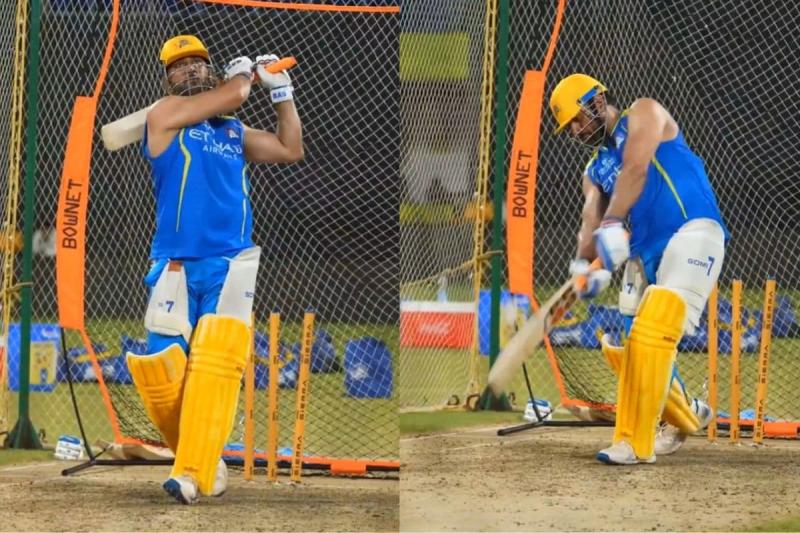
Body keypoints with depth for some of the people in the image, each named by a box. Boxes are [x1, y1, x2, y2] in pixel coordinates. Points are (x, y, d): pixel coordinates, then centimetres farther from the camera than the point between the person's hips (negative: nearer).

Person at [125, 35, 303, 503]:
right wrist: (247, 73, 17)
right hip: (176, 267, -2)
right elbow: (231, 96, -3)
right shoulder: (166, 115, 6)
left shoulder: (236, 131, 22)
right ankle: (201, 458, 10)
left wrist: (282, 90, 23)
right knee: (159, 371, -11)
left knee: (215, 363, -18)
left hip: (231, 265, 2)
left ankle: (194, 474, -23)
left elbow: (291, 150, 27)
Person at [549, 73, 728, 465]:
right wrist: (585, 264, -19)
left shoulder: (644, 115, 3)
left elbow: (635, 168, -15)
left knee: (651, 334, -21)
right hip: (645, 251, 9)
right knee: (622, 347, 8)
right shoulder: (595, 171, 21)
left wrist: (612, 224, -28)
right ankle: (686, 417, 29)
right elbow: (591, 220, 3)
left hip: (693, 232, -9)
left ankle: (635, 443, -22)